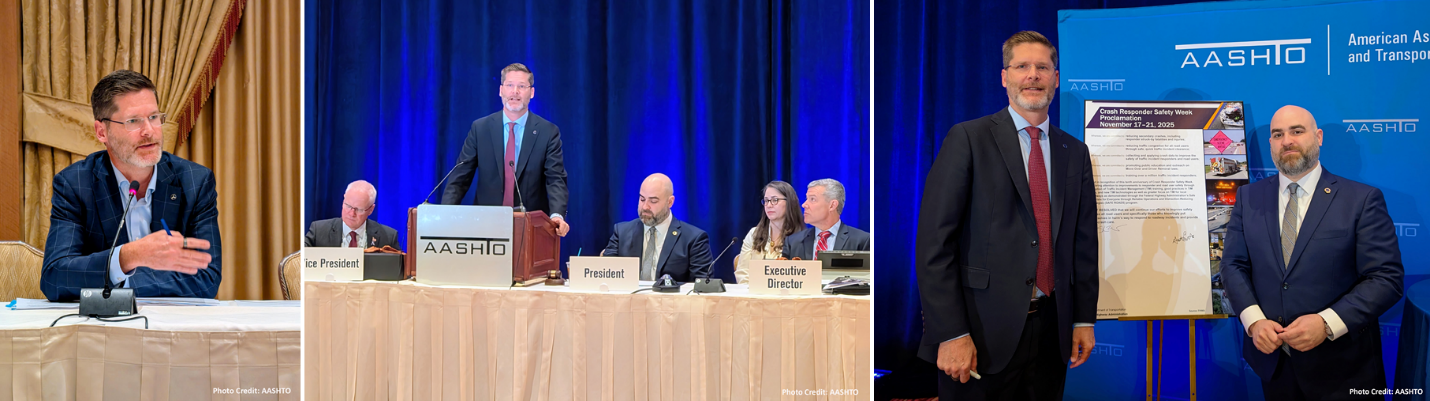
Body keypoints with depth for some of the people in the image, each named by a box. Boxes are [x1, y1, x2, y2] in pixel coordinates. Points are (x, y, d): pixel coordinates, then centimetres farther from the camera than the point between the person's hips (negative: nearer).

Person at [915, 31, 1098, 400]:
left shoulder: (1075, 153, 13)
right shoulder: (968, 139, -4)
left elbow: (1084, 242, 16)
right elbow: (935, 242, -10)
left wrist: (1084, 320, 10)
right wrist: (951, 334, -16)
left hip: (1050, 329, 5)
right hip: (983, 332, -4)